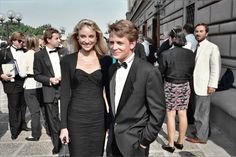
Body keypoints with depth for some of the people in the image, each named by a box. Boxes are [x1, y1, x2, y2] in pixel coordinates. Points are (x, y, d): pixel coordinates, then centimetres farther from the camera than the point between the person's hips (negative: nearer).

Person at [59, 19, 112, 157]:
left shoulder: (106, 60, 1)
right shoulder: (68, 60, -2)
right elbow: (65, 94, -1)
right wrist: (63, 126, -4)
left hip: (99, 118, 1)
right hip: (76, 119, -1)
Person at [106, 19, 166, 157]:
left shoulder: (149, 72, -17)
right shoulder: (111, 69, 2)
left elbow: (158, 112, -14)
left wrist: (144, 141, -11)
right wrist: (111, 128, 7)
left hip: (133, 144, -5)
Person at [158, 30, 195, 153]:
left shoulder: (165, 54, -15)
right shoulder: (190, 54, -2)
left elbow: (160, 73, -9)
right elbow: (192, 71, 6)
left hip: (170, 86, -4)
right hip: (185, 86, 4)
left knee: (171, 115, 4)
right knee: (182, 114, 12)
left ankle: (170, 144, 13)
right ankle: (180, 142, 25)